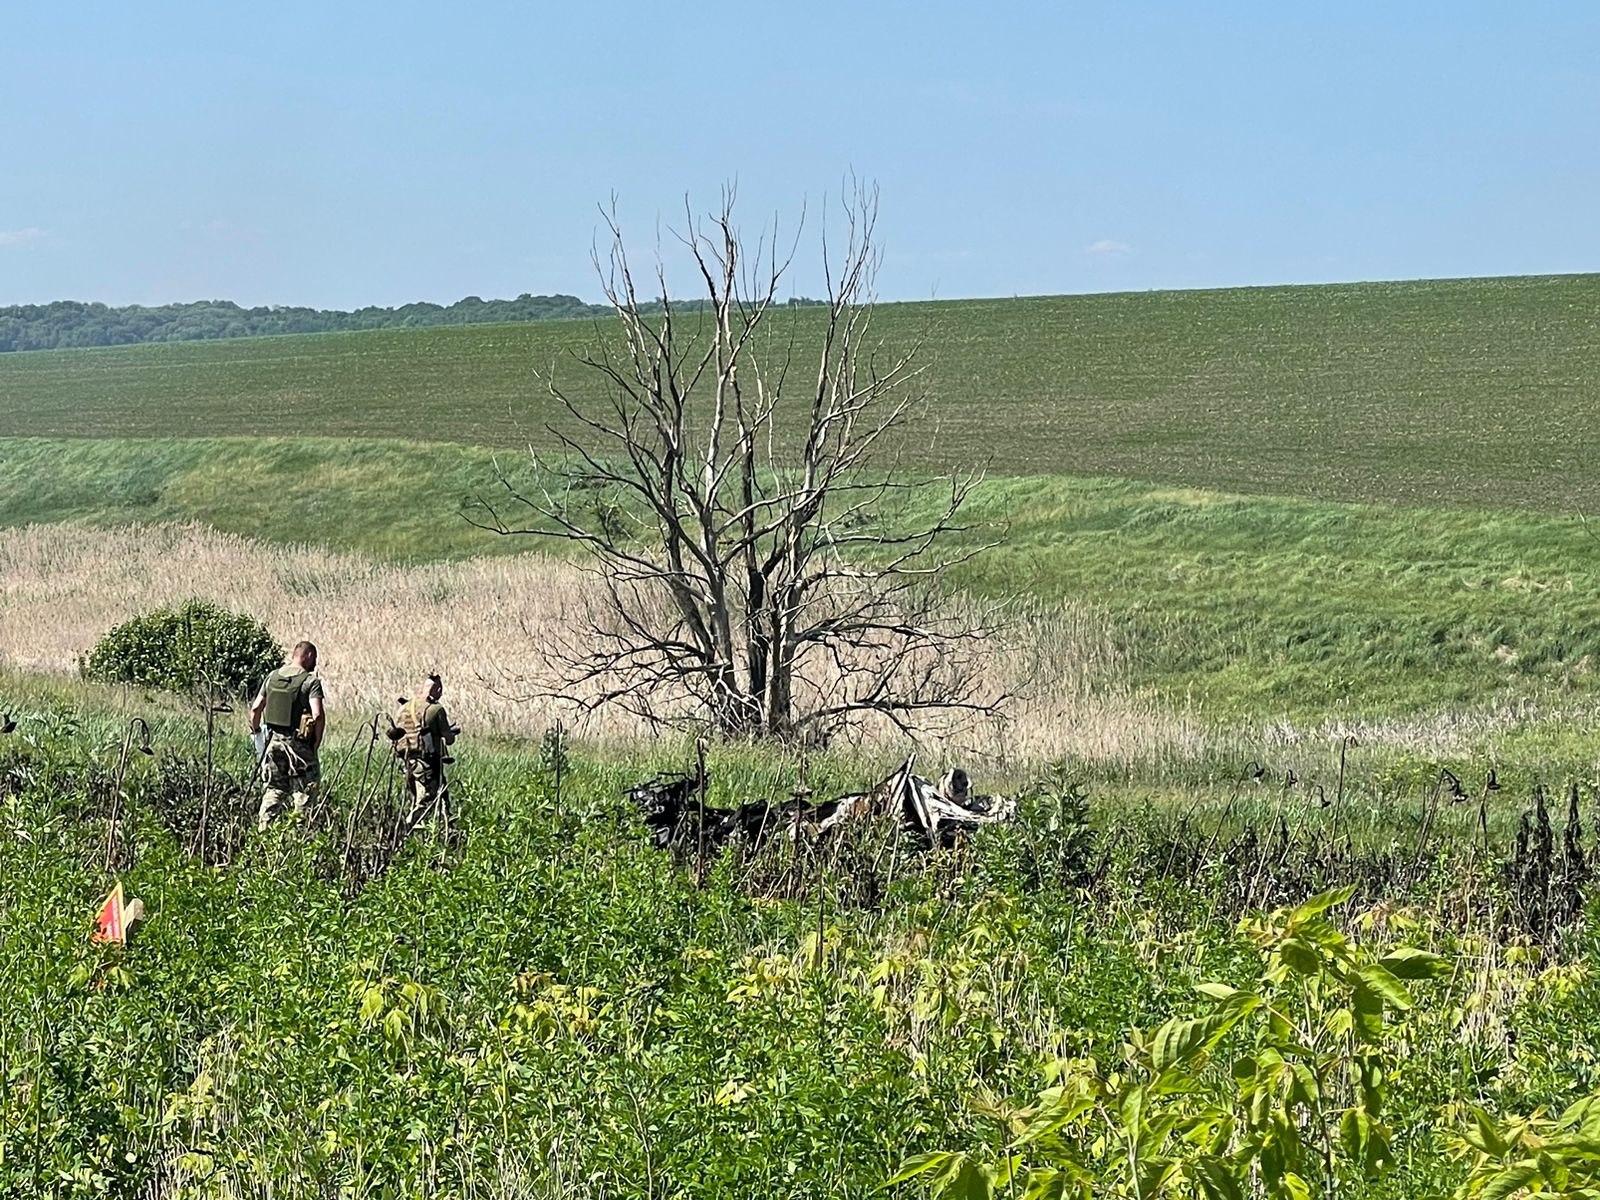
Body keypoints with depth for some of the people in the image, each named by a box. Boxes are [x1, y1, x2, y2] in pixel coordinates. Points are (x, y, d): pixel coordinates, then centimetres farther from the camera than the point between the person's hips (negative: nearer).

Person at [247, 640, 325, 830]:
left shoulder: (272, 677, 6)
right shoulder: (311, 681, -11)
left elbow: (256, 708, 6)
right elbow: (318, 715, -20)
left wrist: (255, 731, 22)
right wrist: (317, 742, -7)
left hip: (274, 742, 5)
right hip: (298, 744, -5)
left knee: (274, 789, 15)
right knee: (303, 791, 6)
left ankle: (262, 827, 13)